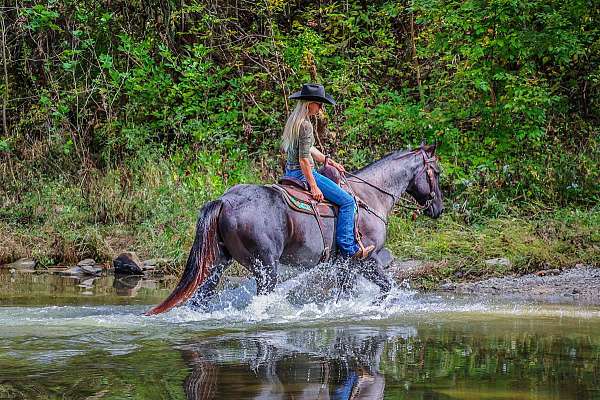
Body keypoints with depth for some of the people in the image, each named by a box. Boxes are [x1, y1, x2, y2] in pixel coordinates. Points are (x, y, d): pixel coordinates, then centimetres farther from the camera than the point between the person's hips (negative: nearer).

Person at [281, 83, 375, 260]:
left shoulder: (294, 120, 10)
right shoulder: (305, 125, -21)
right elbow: (304, 159, -24)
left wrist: (328, 161, 17)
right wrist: (314, 187, -21)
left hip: (291, 171, 11)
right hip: (303, 173, -11)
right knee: (347, 201, -9)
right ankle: (348, 248, -11)